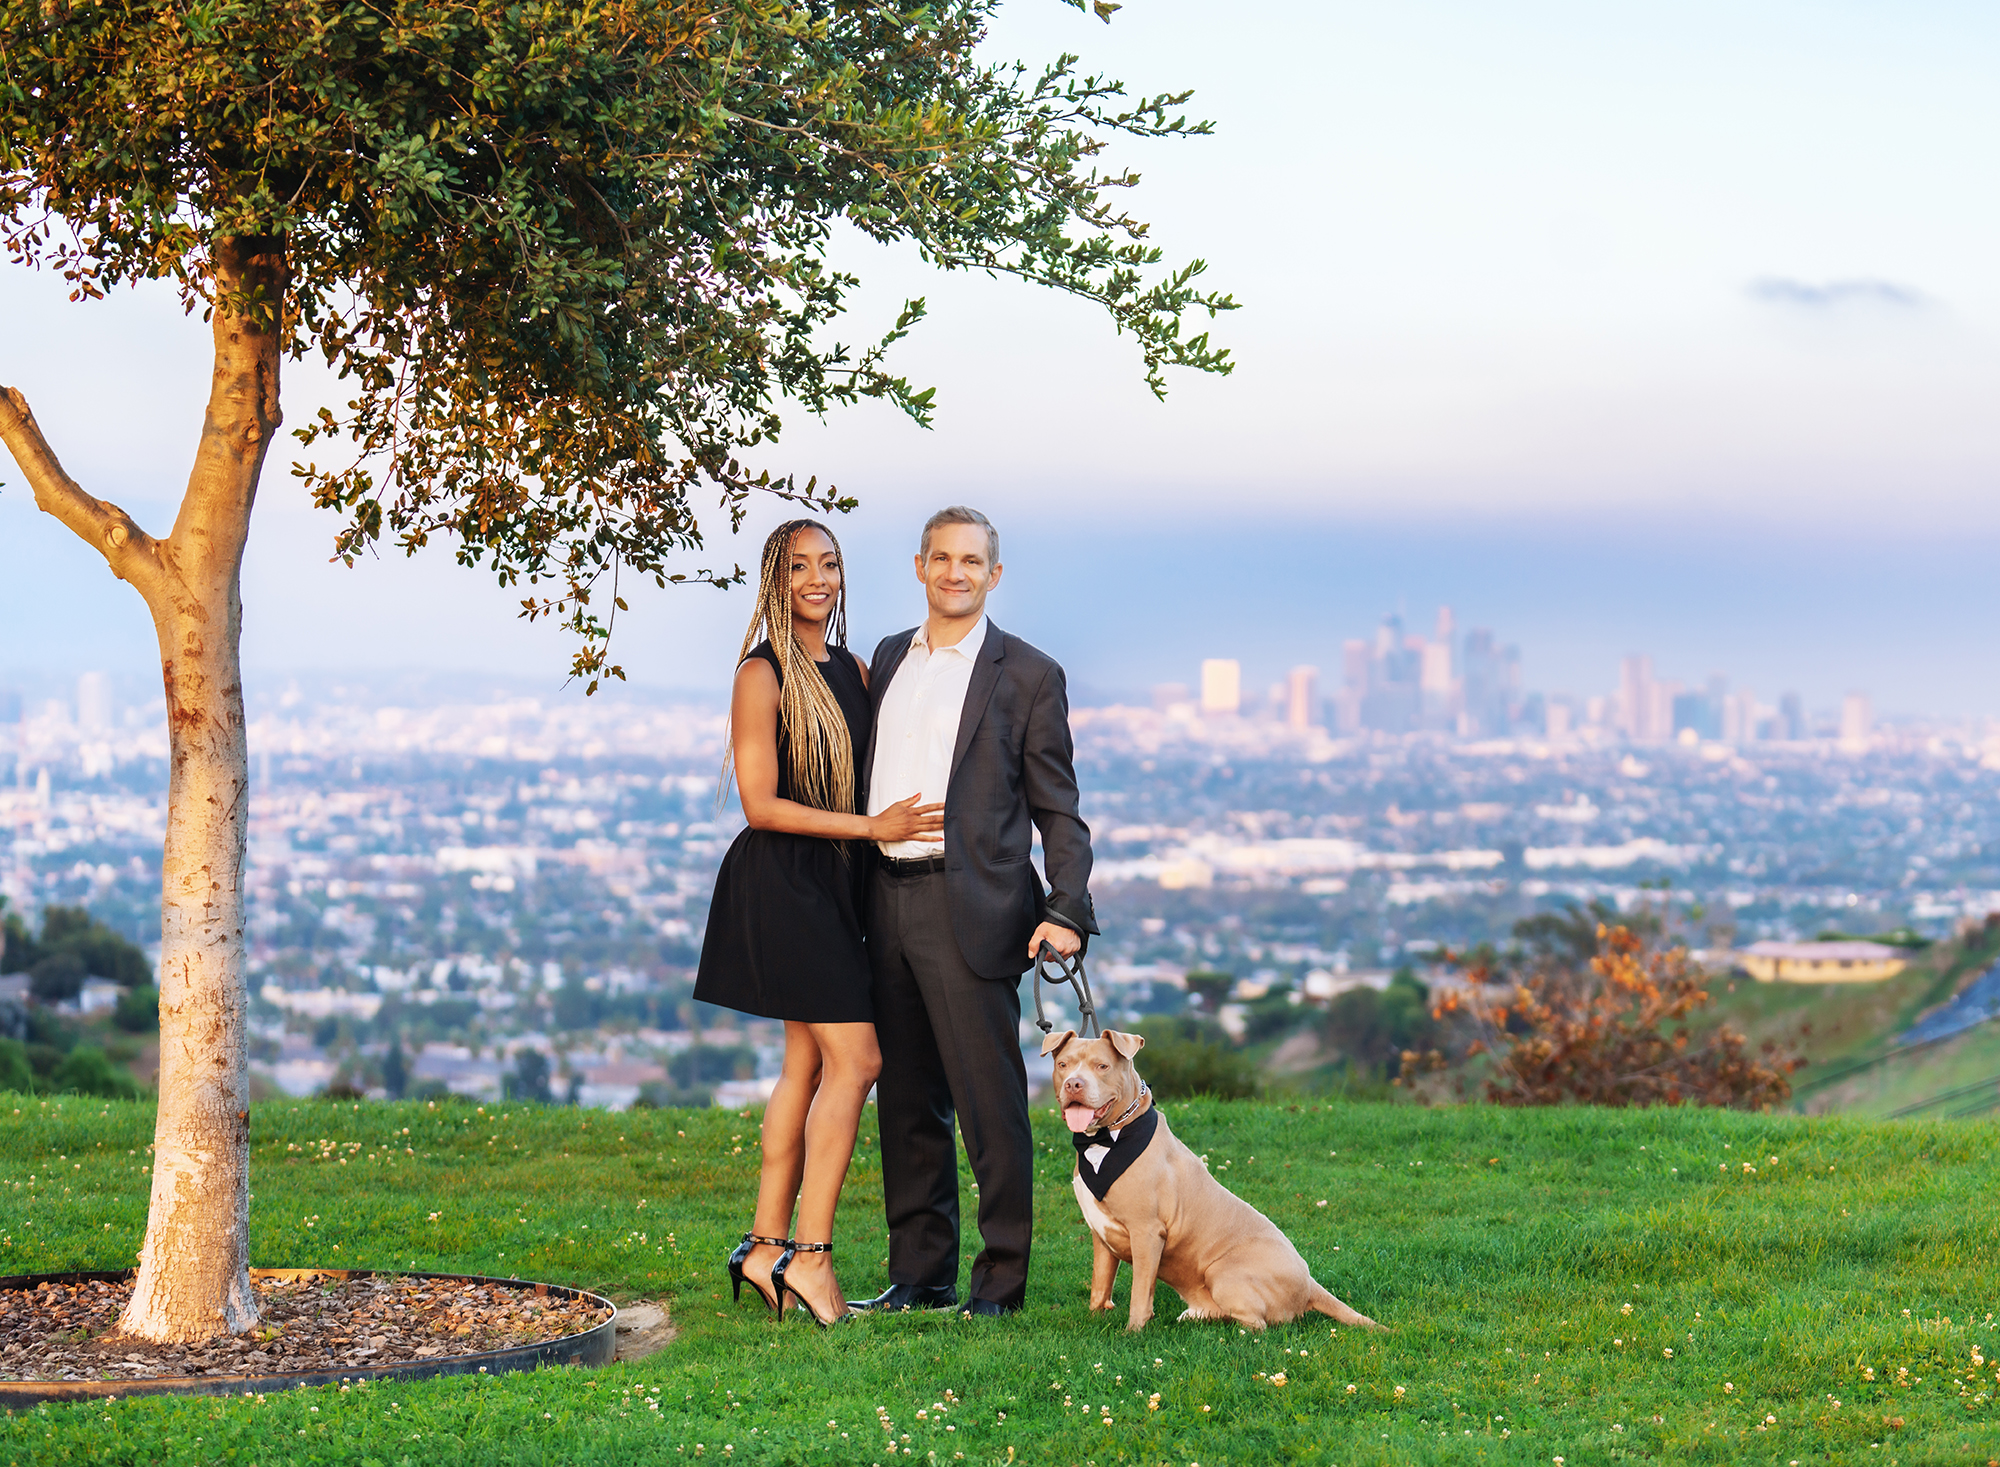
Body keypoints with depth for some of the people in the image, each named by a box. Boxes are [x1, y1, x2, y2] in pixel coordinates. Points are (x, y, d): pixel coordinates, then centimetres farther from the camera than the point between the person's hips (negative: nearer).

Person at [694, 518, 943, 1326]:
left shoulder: (854, 671, 12)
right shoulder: (763, 675, -10)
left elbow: (878, 780, 21)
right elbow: (761, 804, -14)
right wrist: (871, 826, -18)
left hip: (832, 888, 8)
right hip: (782, 881, -8)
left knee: (809, 1063, 8)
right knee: (854, 1058, -13)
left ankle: (766, 1245, 14)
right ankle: (808, 1253, -10)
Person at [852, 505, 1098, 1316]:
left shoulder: (1027, 675, -1)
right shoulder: (889, 659, 15)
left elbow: (1058, 810, -2)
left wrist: (1067, 912, -14)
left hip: (971, 910, -6)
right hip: (887, 904, 6)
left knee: (989, 1103, -4)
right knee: (908, 1102, 12)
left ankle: (1000, 1281, 3)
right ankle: (921, 1273, 21)